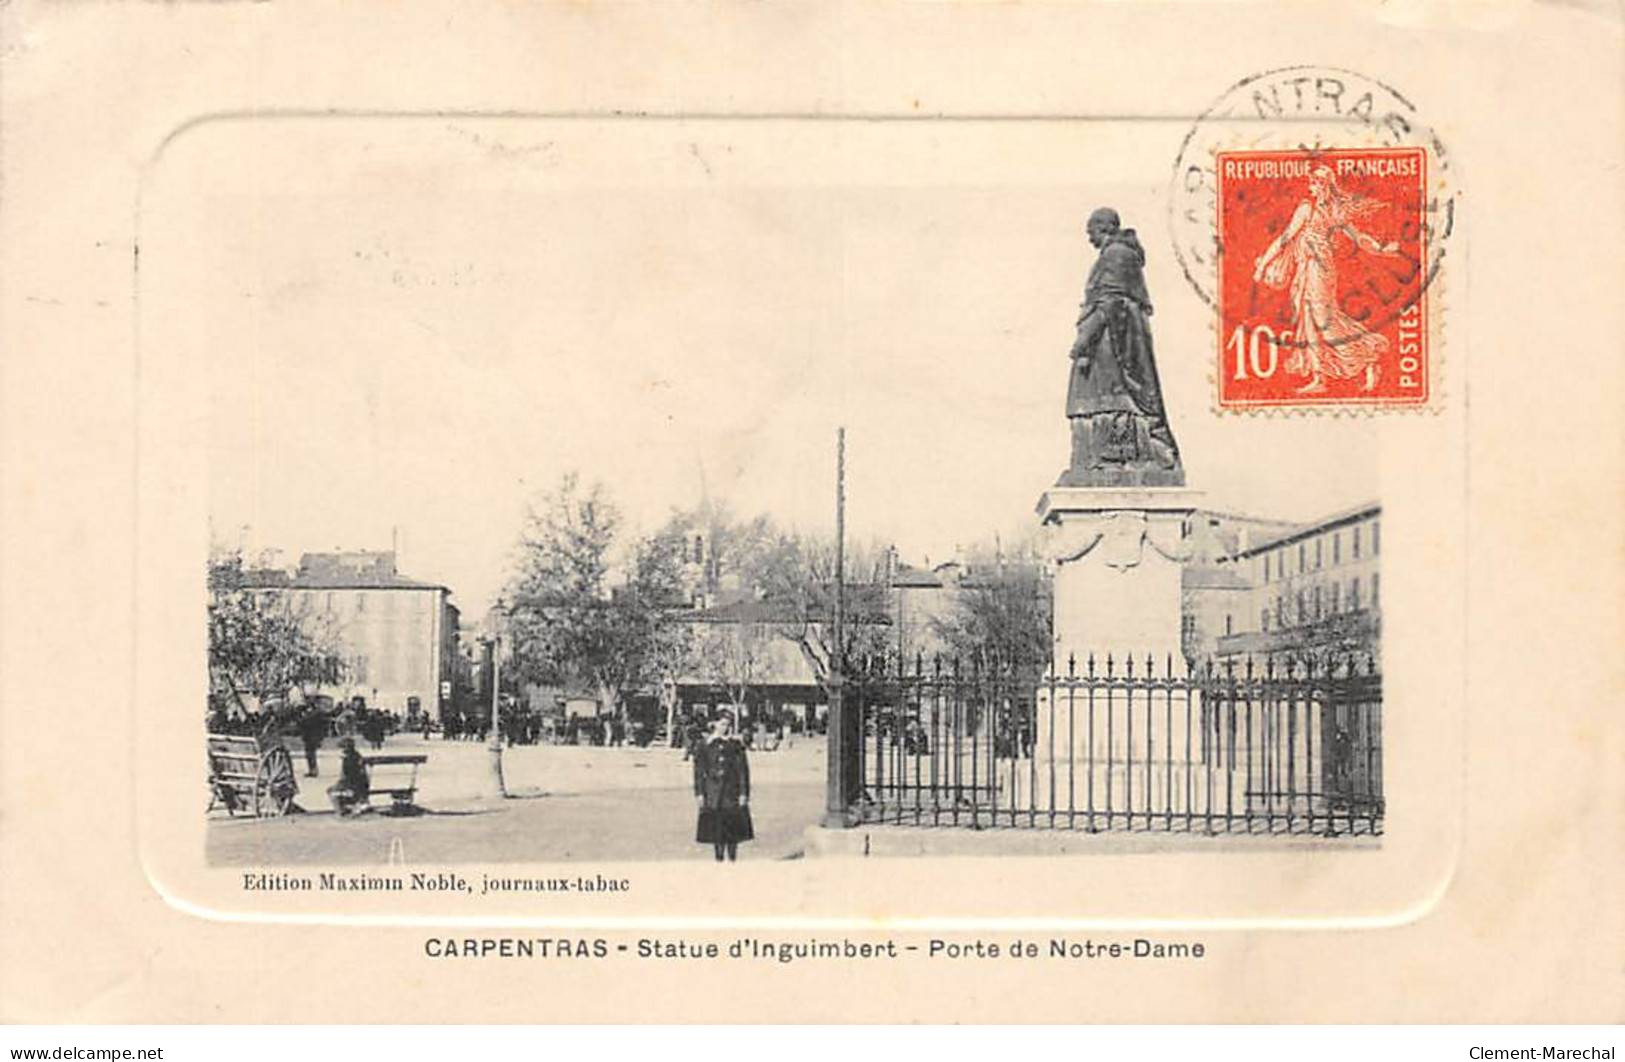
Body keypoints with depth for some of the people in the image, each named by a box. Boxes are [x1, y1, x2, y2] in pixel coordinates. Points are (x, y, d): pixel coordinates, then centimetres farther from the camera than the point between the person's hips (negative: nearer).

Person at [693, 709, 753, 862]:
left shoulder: (736, 745, 2)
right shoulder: (705, 745, 4)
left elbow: (743, 770, 1)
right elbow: (699, 771, 5)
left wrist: (744, 793, -4)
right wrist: (699, 793, -2)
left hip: (732, 792, 0)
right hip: (712, 794, 0)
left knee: (733, 832, 1)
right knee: (716, 831, 3)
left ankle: (732, 859, 11)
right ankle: (719, 860, 12)